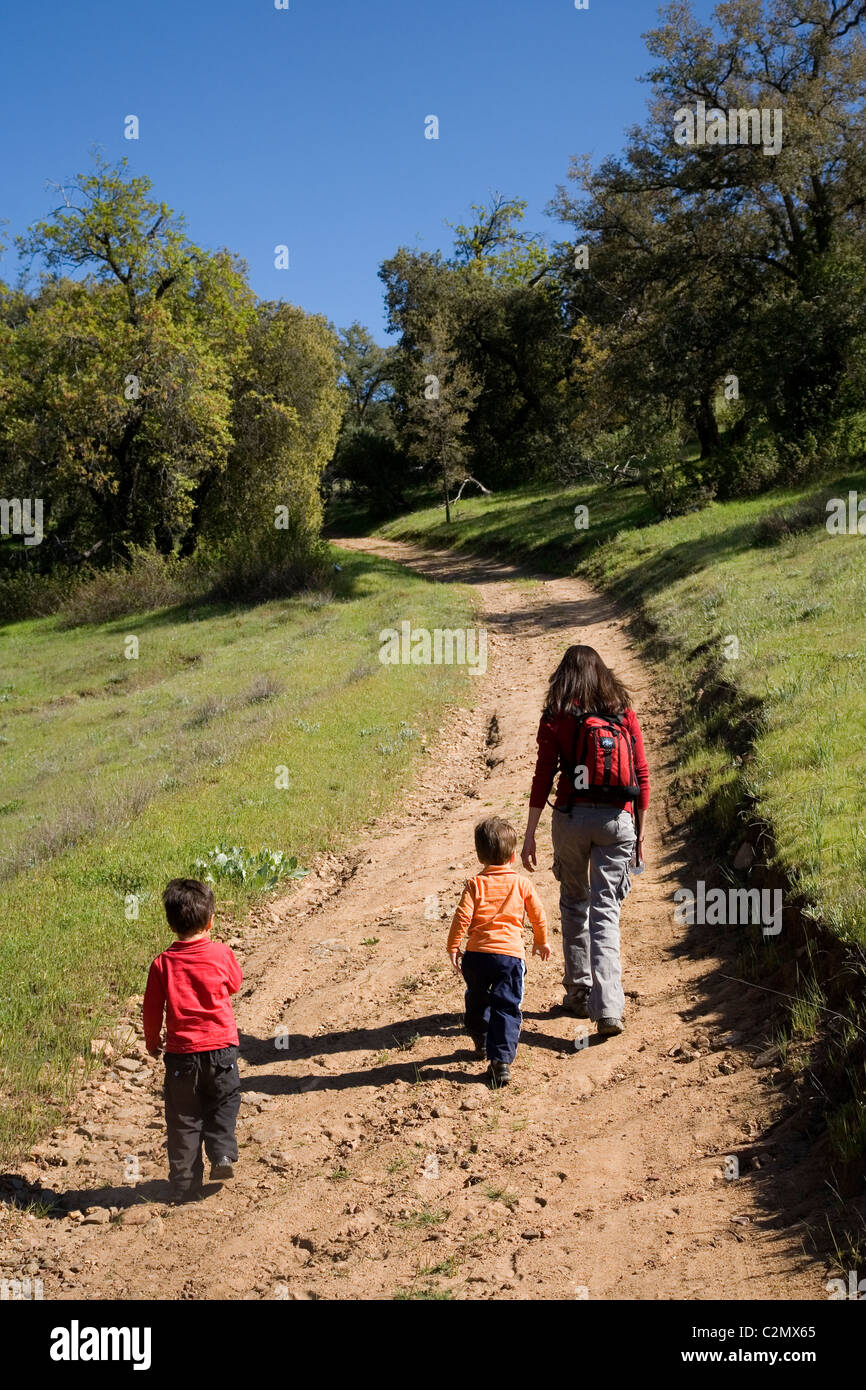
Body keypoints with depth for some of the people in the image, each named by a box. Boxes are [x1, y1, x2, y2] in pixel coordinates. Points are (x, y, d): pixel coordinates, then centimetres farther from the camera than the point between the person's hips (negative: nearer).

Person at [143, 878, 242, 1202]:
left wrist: (153, 1042, 18)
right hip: (221, 1048, 0)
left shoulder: (163, 963, -8)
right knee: (223, 1105, 22)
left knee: (183, 1119, 12)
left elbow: (151, 1010, -1)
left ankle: (185, 1185, 15)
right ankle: (223, 1154, 3)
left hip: (181, 1053, 0)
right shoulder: (221, 953, -8)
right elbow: (235, 984, 12)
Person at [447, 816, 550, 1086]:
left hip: (477, 953, 1)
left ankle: (482, 1043, 41)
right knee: (506, 1008, 0)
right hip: (510, 954, -1)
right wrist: (541, 942, 28)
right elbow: (538, 914, 12)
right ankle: (501, 1059, -13)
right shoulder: (521, 883, 4)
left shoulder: (475, 884, 1)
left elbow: (462, 917, -7)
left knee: (477, 1001, 24)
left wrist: (452, 948, 1)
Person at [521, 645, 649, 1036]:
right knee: (605, 912, 2)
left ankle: (579, 994, 25)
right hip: (617, 819, 1)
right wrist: (639, 833, 12)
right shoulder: (624, 713, 4)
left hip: (571, 817, -1)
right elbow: (642, 777, 4)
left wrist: (530, 834, 1)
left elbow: (543, 777, -4)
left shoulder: (556, 718, -1)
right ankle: (608, 1008, -9)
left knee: (574, 905, 17)